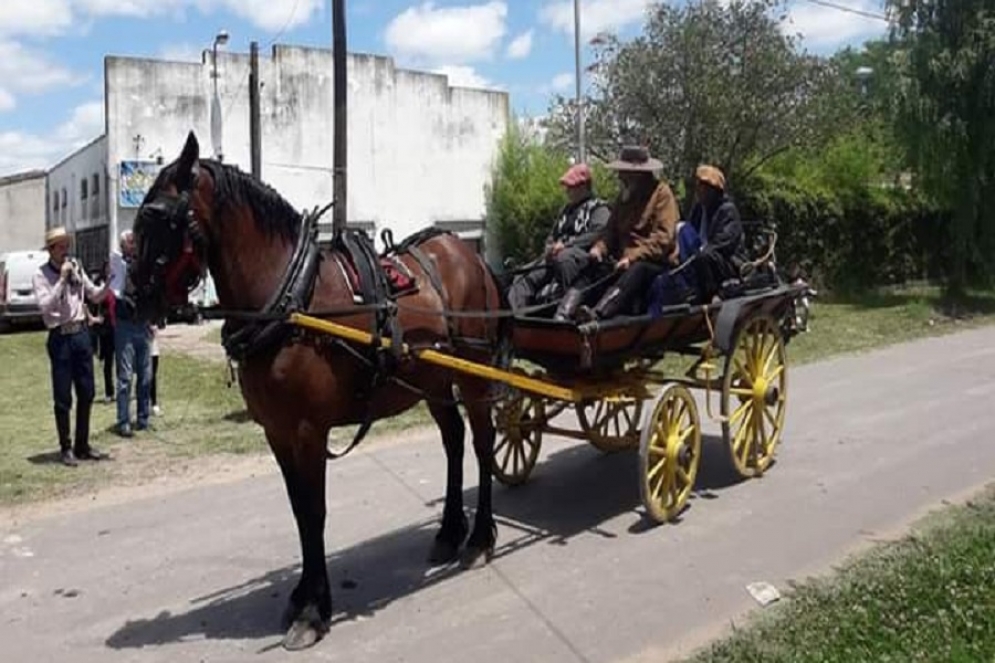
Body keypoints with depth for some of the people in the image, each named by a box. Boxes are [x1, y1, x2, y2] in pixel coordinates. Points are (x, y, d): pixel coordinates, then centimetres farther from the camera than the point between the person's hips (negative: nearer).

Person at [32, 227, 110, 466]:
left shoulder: (76, 267, 8)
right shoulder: (41, 275, -5)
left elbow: (95, 295, 15)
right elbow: (45, 305, -18)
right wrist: (62, 279, -18)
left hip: (81, 333, 5)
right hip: (60, 338, -5)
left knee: (86, 393, 10)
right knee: (63, 398, 1)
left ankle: (82, 445, 22)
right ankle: (66, 448, 13)